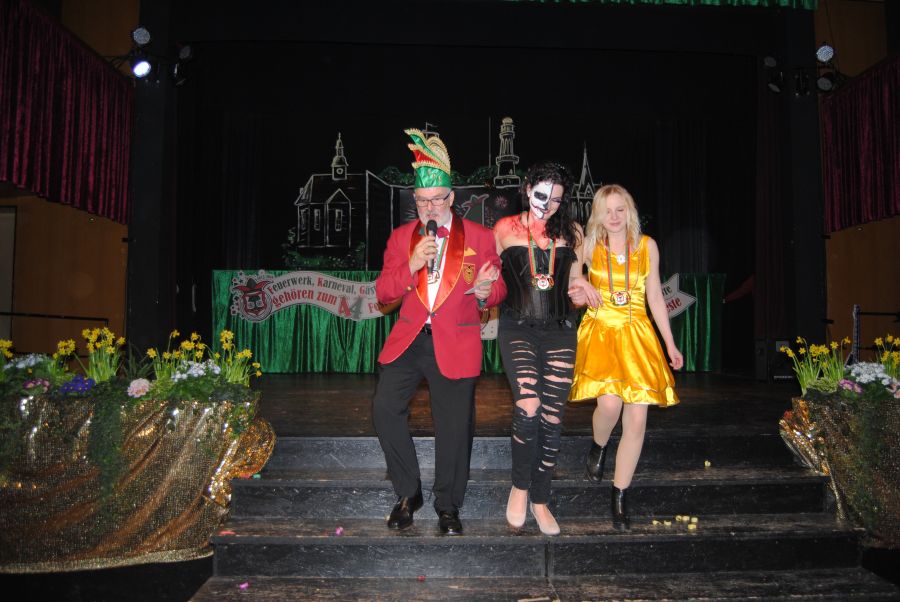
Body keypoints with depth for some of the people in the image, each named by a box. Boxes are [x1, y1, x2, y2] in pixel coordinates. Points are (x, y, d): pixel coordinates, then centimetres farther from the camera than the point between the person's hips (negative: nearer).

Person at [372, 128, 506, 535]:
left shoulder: (479, 237, 3)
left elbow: (499, 290, 6)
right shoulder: (401, 237, 8)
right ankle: (408, 494, 9)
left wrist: (484, 291, -18)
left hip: (455, 344, -2)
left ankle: (447, 506, 24)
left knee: (455, 425, 2)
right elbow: (383, 293, 3)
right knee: (385, 408, -13)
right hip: (409, 338, 2)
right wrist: (411, 266, -15)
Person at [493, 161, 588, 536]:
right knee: (528, 409, -21)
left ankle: (540, 500, 20)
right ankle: (519, 486, 4)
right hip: (518, 329, -2)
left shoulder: (571, 232, 10)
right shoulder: (504, 229, 5)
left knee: (552, 419, 3)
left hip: (559, 331, 3)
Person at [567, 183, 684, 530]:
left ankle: (619, 497, 11)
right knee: (609, 403, -24)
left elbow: (655, 297, 11)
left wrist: (670, 343, 11)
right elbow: (570, 285, 14)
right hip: (600, 331, -2)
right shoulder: (588, 246, 3)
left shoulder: (647, 246, 6)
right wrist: (580, 291, -11)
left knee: (636, 420, -4)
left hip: (637, 334, 2)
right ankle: (598, 448, 12)